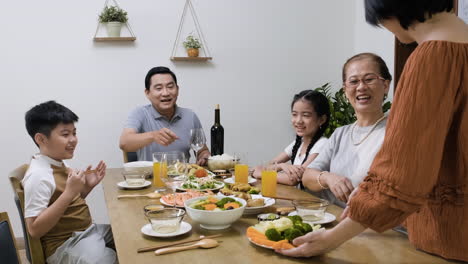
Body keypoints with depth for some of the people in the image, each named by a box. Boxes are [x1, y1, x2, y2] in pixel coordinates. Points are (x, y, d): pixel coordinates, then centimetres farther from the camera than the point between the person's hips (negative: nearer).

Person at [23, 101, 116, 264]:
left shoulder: (57, 164, 6)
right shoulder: (38, 175, -21)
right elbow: (34, 230, -27)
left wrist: (87, 187, 0)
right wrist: (69, 192, -31)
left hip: (86, 232, 9)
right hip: (65, 246, -9)